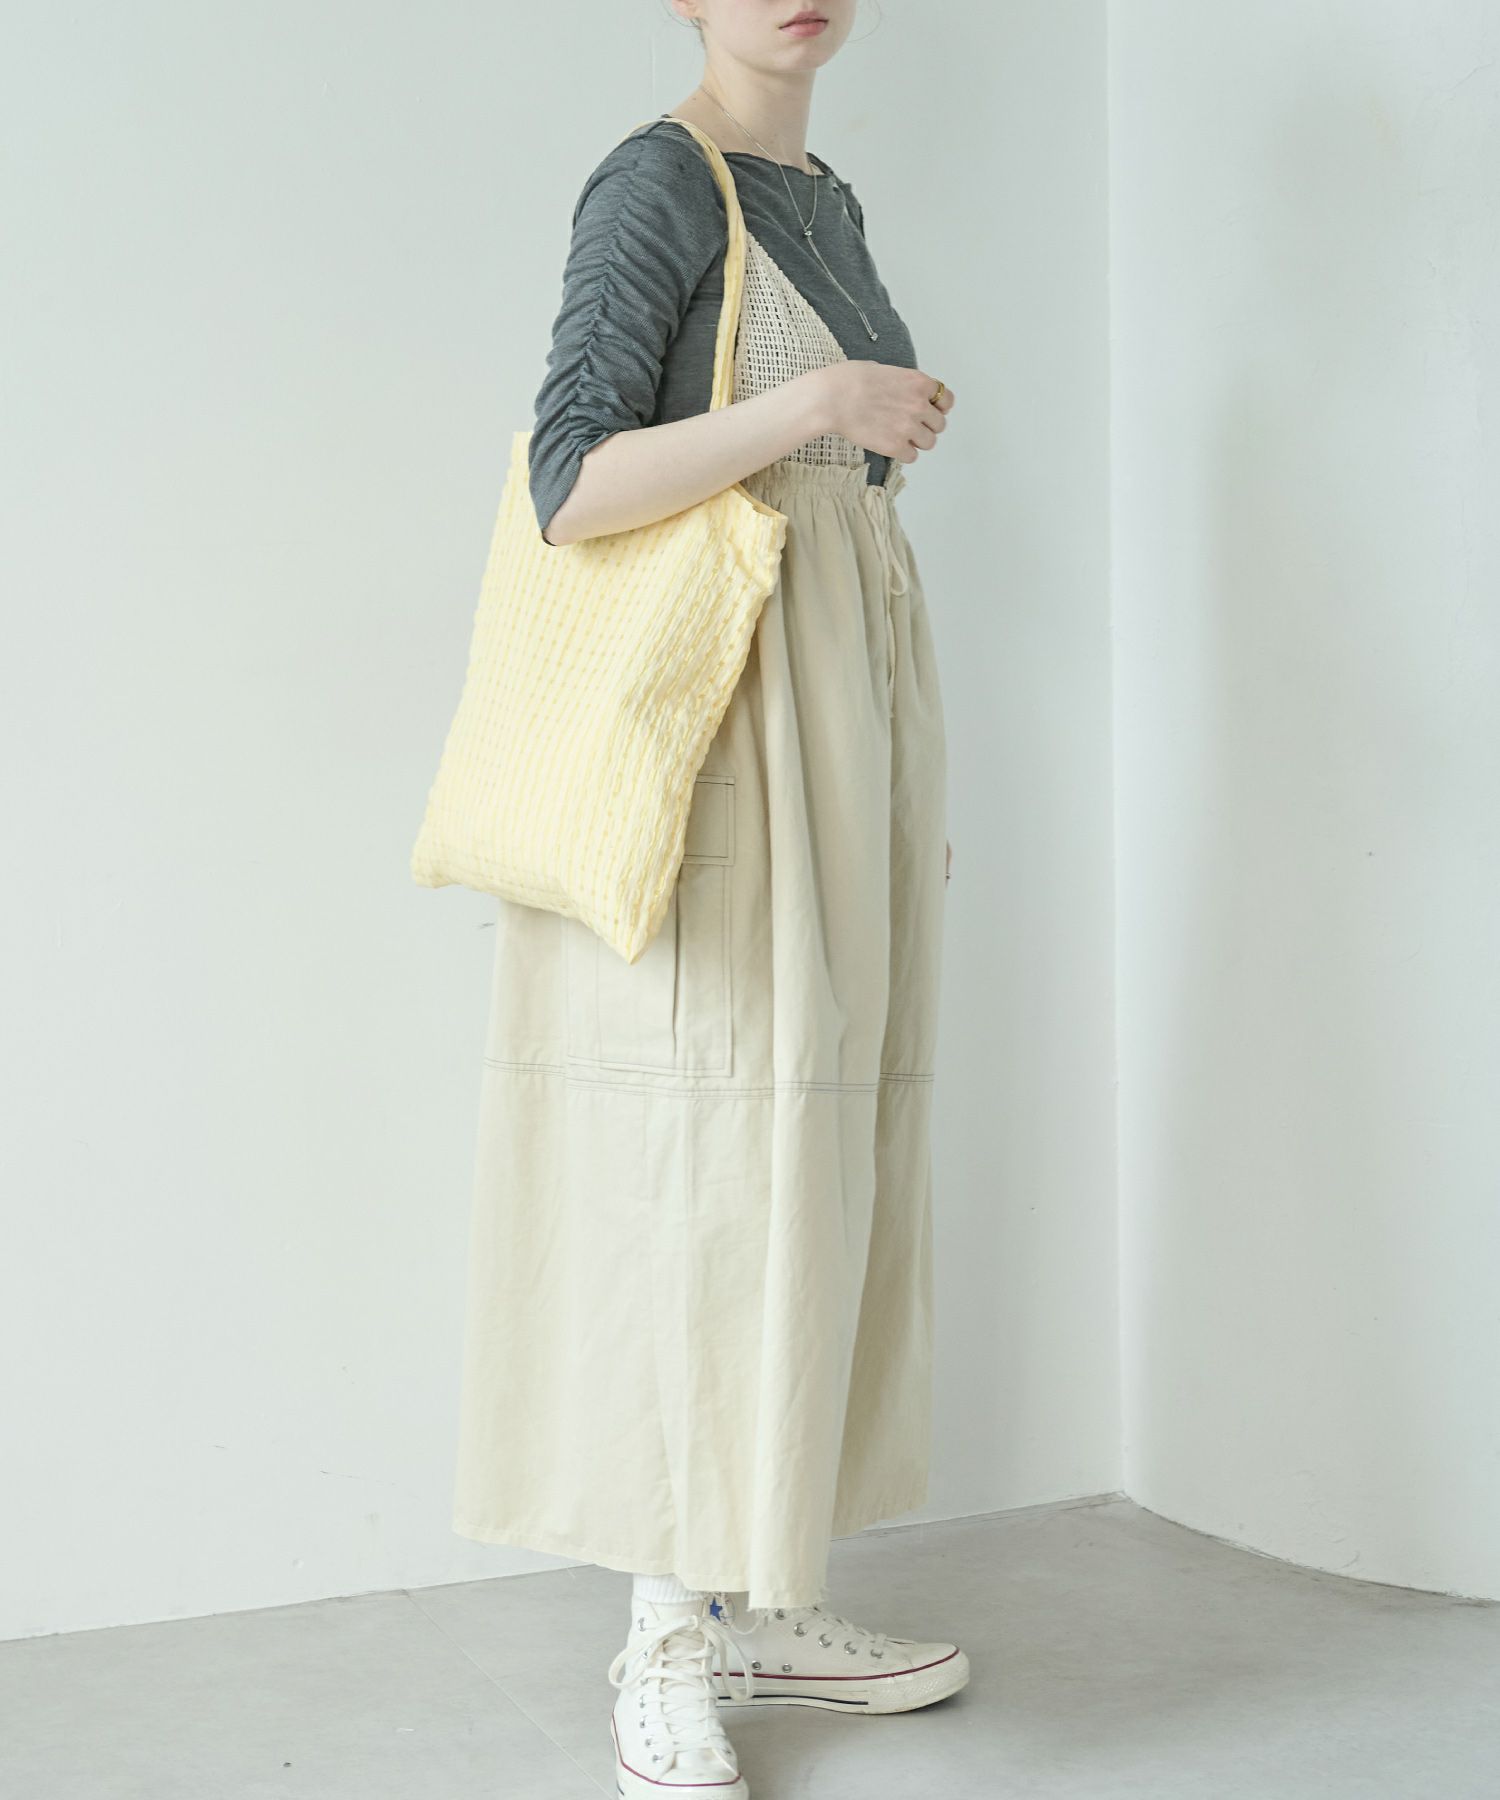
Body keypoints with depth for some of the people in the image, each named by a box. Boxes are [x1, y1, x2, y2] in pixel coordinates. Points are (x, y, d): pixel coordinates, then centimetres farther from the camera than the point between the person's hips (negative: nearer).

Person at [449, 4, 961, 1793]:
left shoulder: (828, 205, 20)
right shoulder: (654, 185, -6)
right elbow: (570, 492, -16)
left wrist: (899, 781, 19)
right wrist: (809, 405, -21)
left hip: (846, 698, 9)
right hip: (716, 719, -9)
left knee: (811, 1153, 8)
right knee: (704, 1166, -9)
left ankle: (764, 1603, 18)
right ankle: (665, 1655, 1)